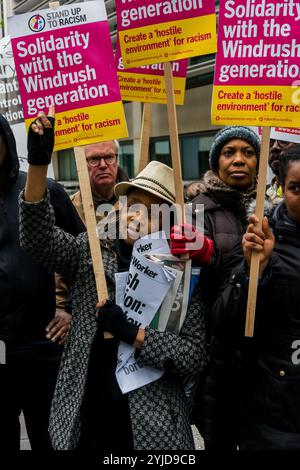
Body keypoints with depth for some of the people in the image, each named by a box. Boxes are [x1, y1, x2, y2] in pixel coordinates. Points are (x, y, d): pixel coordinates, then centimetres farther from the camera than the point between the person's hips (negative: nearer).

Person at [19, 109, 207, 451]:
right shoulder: (90, 253, 1)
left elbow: (195, 356, -9)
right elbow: (37, 238, -15)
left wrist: (131, 332, -20)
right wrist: (39, 162, -24)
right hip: (83, 417, 2)